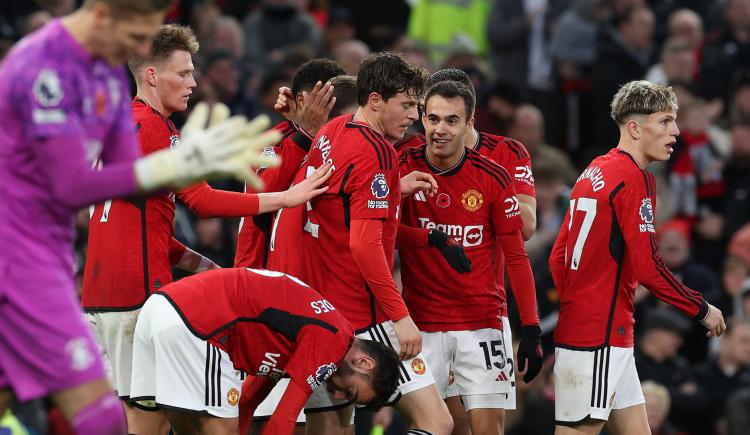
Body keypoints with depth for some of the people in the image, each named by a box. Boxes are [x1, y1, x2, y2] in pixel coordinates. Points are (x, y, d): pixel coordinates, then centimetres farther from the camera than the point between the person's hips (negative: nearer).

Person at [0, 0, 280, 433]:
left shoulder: (109, 70, 11)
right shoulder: (45, 68, -19)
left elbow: (129, 177, 10)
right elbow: (72, 186, -22)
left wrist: (197, 164, -7)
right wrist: (174, 164, -21)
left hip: (48, 248, 10)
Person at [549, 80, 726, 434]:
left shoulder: (594, 172, 14)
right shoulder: (633, 178, -13)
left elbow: (558, 258, 18)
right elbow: (647, 268, -18)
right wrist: (701, 310, -8)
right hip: (600, 339, -10)